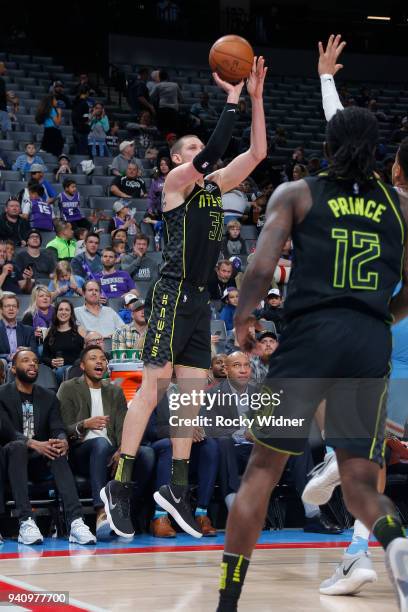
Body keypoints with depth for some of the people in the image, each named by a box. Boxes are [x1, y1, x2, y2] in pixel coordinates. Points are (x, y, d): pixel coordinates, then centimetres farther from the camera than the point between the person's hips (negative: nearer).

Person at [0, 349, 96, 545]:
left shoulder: (49, 397, 14)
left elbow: (58, 429, 2)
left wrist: (62, 441, -24)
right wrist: (33, 444, -31)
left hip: (40, 462, 3)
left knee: (58, 451, -31)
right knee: (17, 447, -37)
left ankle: (75, 521, -47)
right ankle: (26, 522, -47)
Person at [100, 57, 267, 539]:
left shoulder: (214, 186, 17)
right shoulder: (176, 180, -3)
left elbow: (256, 152, 13)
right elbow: (214, 151, -21)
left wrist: (256, 97, 5)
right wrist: (232, 97, -15)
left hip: (199, 299, 8)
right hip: (173, 295, -8)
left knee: (193, 395, 7)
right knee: (152, 389, -11)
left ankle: (176, 489, 13)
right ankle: (118, 487, -9)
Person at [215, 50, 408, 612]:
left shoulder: (295, 194, 7)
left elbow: (261, 268, -5)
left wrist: (242, 322, 9)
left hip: (309, 334, -2)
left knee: (263, 469, 8)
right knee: (360, 482, 7)